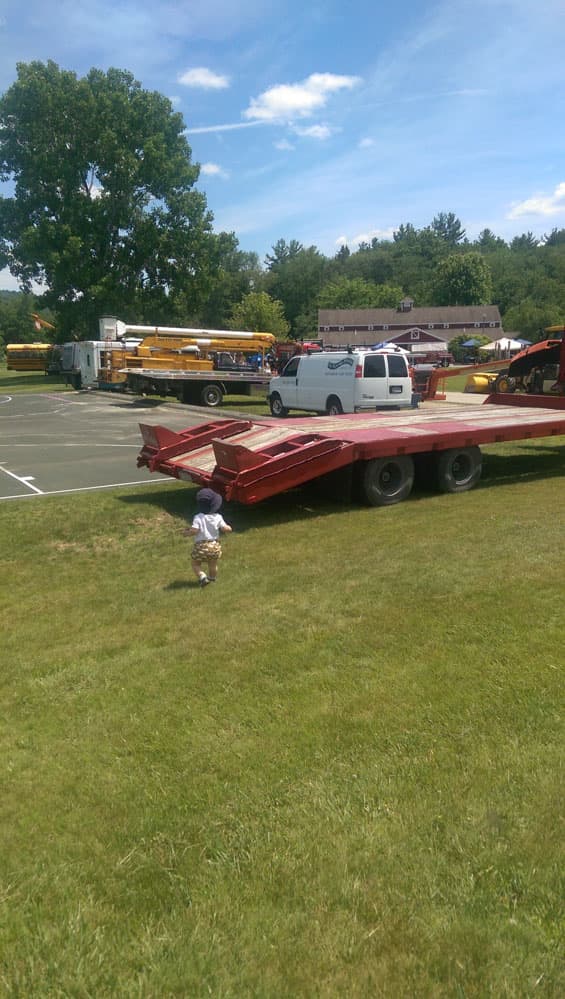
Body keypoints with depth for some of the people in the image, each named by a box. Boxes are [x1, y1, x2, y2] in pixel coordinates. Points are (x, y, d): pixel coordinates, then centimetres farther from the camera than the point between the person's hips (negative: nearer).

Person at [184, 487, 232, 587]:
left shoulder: (198, 517, -14)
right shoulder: (218, 517, -6)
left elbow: (194, 530, -22)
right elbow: (226, 529, -11)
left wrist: (187, 532, -3)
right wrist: (228, 528, 11)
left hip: (201, 546, -3)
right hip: (215, 546, 3)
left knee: (195, 563, 16)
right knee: (213, 566, 25)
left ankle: (202, 576, -4)